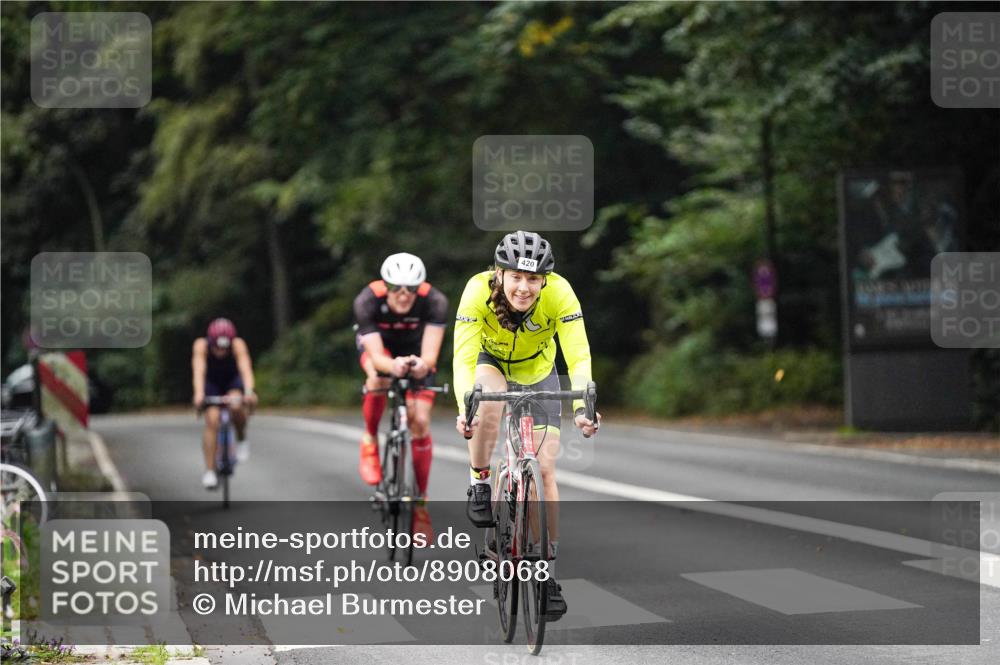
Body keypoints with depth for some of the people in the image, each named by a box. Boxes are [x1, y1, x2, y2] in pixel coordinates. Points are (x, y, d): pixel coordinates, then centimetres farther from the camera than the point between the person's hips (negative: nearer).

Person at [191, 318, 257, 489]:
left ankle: (241, 439, -3)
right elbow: (199, 370, -43)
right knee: (212, 421, -19)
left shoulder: (238, 345, -32)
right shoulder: (201, 345, -31)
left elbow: (245, 368, -44)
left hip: (233, 380, 0)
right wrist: (199, 393, -60)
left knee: (236, 407, -32)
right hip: (211, 381, 0)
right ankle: (209, 471, -13)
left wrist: (249, 392, -62)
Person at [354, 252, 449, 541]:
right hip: (379, 344, -1)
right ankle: (370, 441, -9)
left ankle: (420, 503, 2)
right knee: (379, 377, -36)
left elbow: (430, 354, -41)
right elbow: (377, 357, -41)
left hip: (415, 349, 1)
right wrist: (392, 365, -64)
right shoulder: (367, 301, -36)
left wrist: (423, 364, -65)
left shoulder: (434, 301, -35)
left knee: (420, 422, -12)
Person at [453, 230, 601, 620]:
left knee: (544, 469, -8)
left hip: (538, 373, 1)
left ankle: (547, 570, 2)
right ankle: (480, 485, -12)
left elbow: (579, 357, -35)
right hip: (491, 362, -1)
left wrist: (582, 406, -52)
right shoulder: (479, 291, -33)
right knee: (489, 403, -36)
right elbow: (463, 358, -37)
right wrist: (465, 407, -53)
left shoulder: (559, 293, -32)